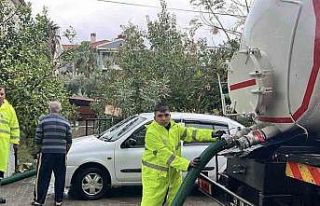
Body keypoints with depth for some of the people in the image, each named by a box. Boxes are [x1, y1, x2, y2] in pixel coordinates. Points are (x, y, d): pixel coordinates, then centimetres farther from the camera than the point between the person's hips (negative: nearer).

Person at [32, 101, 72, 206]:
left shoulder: (43, 120, -2)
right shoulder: (65, 122, 6)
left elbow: (38, 138, -1)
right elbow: (69, 141, 9)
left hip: (46, 153, -2)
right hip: (61, 153, 2)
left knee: (43, 178, 6)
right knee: (60, 178, 11)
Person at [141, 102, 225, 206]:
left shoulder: (175, 127, 2)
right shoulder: (151, 132, -19)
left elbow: (190, 133, -10)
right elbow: (165, 154, -26)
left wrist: (212, 134, -25)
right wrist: (187, 163, -34)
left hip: (174, 172, 6)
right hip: (155, 175, -6)